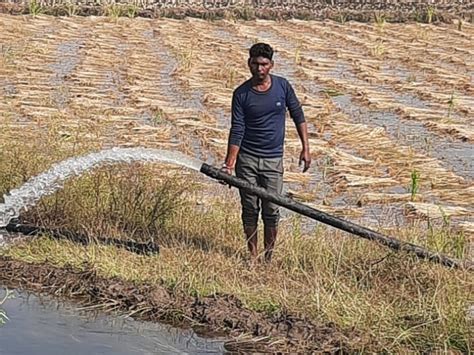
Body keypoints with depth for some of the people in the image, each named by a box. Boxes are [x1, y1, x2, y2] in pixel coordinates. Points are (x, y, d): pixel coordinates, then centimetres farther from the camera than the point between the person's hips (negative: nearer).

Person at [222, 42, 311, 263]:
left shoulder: (282, 86, -1)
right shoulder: (241, 94, -4)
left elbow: (298, 116, 9)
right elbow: (237, 130, -7)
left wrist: (305, 148, 4)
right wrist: (229, 164, -15)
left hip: (273, 159, 0)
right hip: (246, 158, 0)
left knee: (271, 211, -1)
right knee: (249, 209, 4)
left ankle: (268, 256, 9)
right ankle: (252, 255, 15)